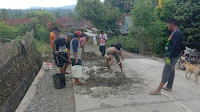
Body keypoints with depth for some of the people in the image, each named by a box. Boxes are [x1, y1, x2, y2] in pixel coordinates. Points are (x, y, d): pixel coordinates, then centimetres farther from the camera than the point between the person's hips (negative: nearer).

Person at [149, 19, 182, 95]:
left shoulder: (177, 33, -18)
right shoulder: (175, 32, 14)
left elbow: (175, 47, -26)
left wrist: (169, 58, -26)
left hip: (172, 57, -10)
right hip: (171, 56, 10)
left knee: (166, 72, -9)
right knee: (171, 71, 17)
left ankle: (158, 90, -6)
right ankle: (169, 87, 29)